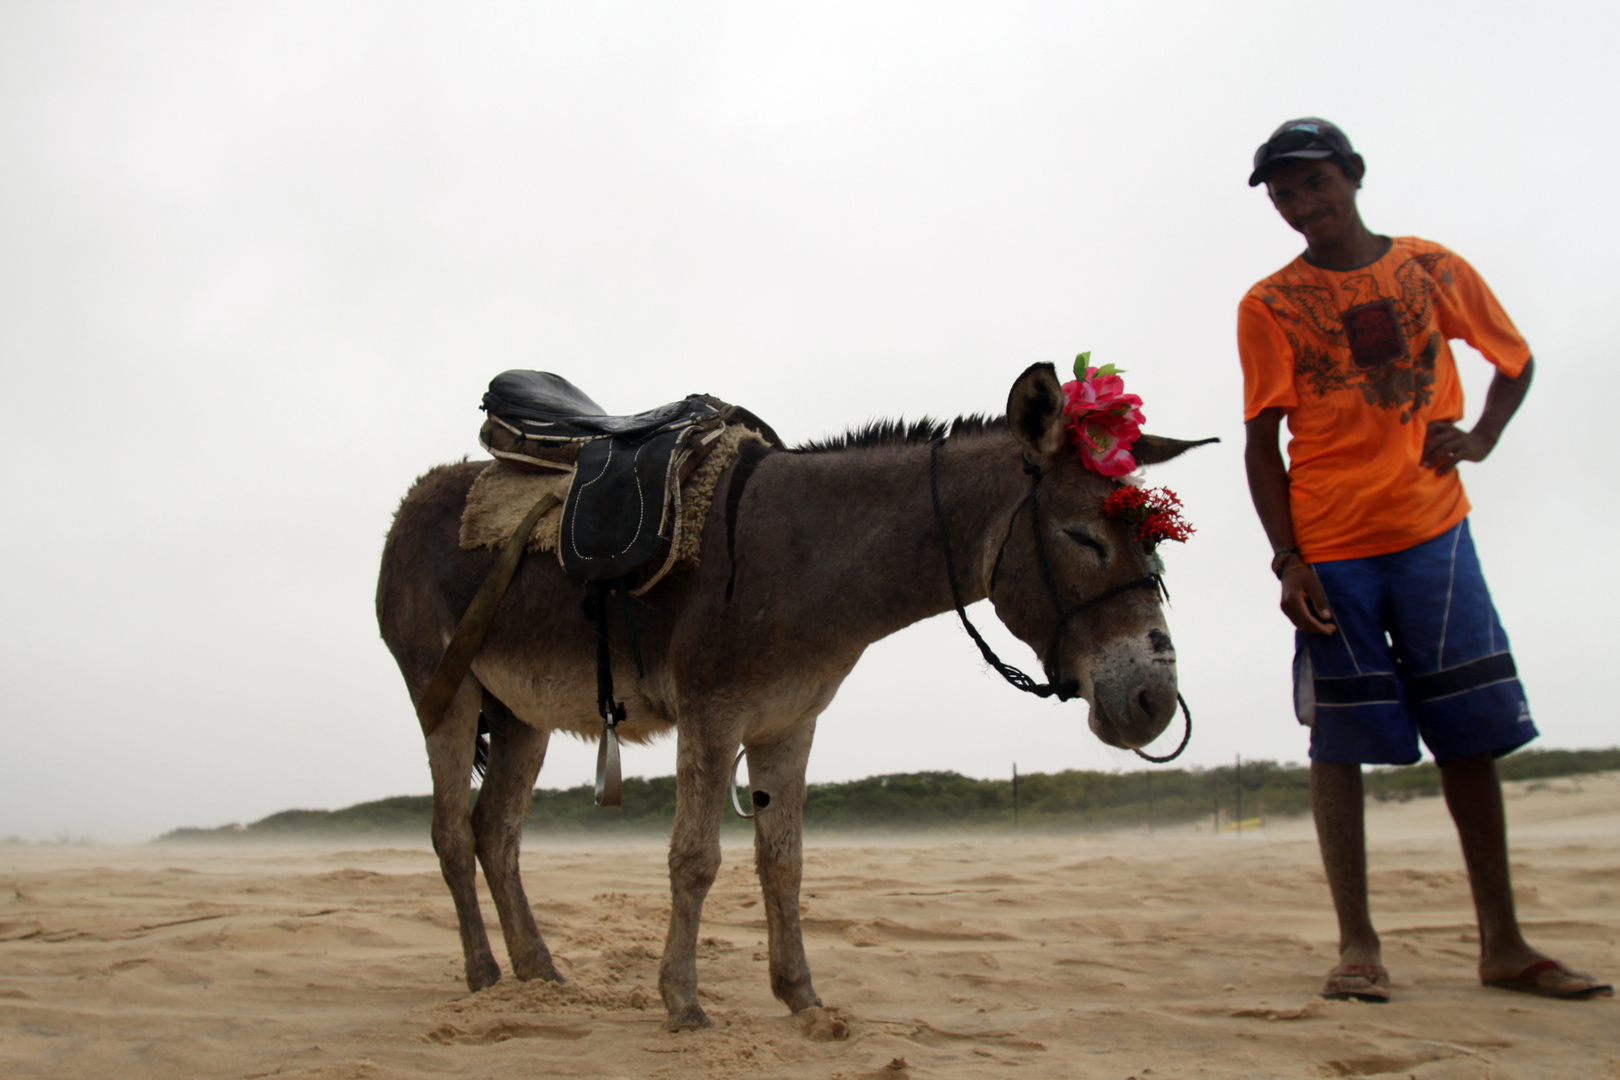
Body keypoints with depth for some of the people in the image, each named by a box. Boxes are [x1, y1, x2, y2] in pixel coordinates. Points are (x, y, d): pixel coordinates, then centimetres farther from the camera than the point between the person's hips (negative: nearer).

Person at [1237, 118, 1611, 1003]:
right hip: (1330, 549, -2)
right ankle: (1357, 944, 4)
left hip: (1432, 532, 2)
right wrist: (1287, 560, -11)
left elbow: (1516, 360, 19)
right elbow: (1262, 444, -2)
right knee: (1339, 741, -1)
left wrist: (1479, 439, 0)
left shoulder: (1433, 269, 8)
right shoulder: (1268, 305, 1)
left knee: (1470, 730, 3)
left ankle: (1502, 945, 13)